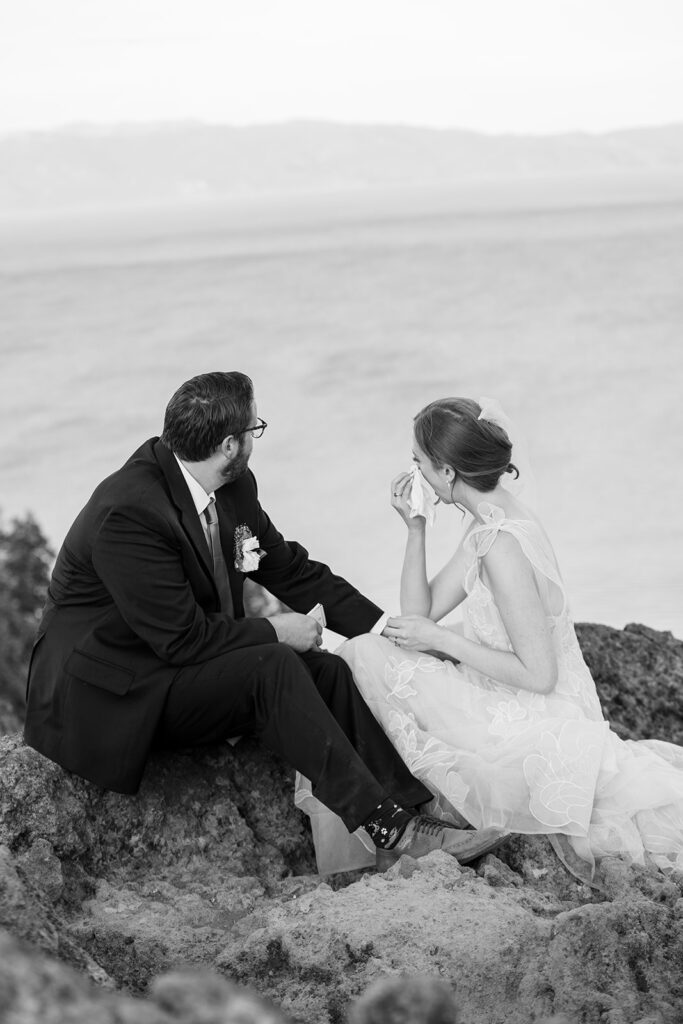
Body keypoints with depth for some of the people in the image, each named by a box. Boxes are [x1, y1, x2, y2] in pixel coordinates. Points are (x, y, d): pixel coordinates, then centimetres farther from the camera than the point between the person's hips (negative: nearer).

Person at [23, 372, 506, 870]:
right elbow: (183, 638, -26)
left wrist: (387, 628, 2)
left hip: (186, 658, 8)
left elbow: (290, 567, 9)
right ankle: (383, 824, -23)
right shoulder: (128, 512, -27)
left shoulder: (235, 488, -2)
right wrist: (274, 632, -13)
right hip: (110, 694, -8)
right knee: (271, 667, -27)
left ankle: (412, 806, -14)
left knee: (331, 671, -11)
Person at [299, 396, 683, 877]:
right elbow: (422, 611, 8)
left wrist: (440, 638, -18)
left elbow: (538, 674, -24)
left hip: (535, 725, -10)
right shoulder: (495, 516, 3)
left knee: (365, 655, -10)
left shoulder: (502, 546, -26)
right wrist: (415, 526, -2)